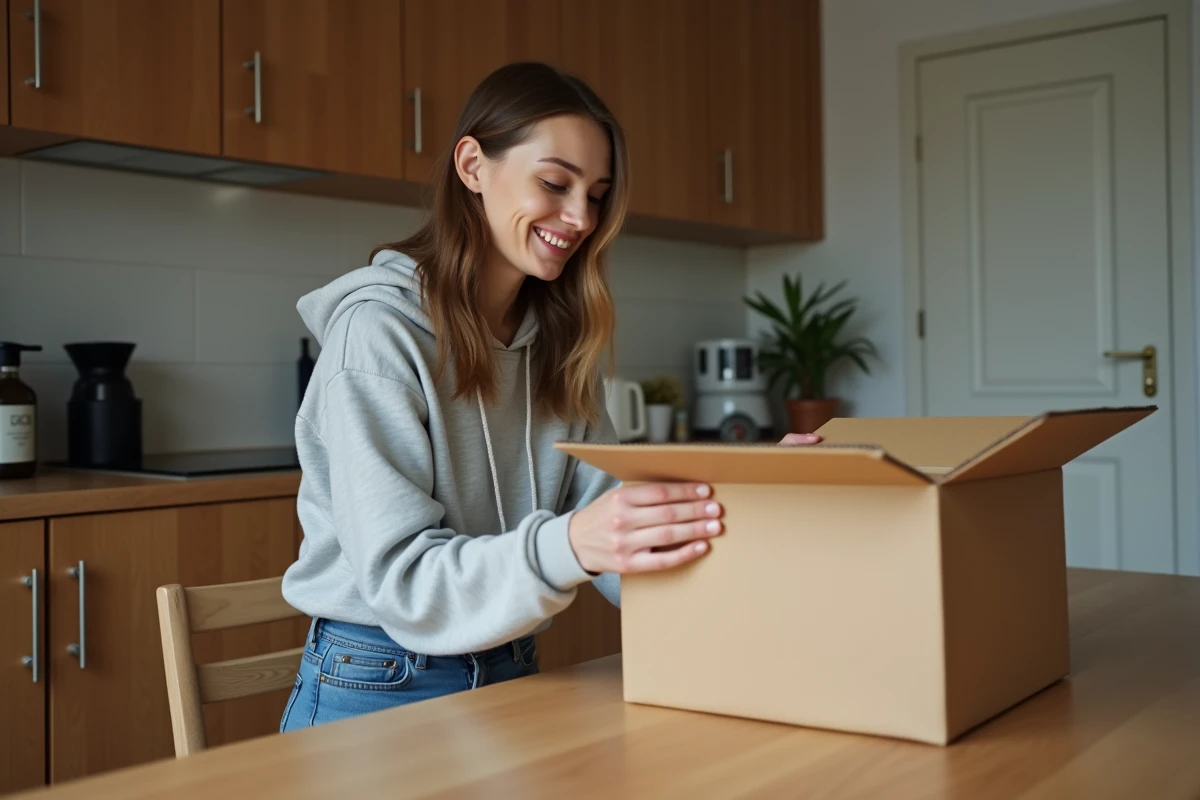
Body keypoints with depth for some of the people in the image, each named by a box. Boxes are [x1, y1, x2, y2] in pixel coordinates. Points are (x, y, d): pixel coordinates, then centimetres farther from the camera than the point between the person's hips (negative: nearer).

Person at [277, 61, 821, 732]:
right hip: (378, 691, -4)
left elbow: (612, 528, 1)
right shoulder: (379, 329, -14)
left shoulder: (560, 344, 7)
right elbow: (401, 581, -19)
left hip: (512, 678, 5)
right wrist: (564, 548, -36)